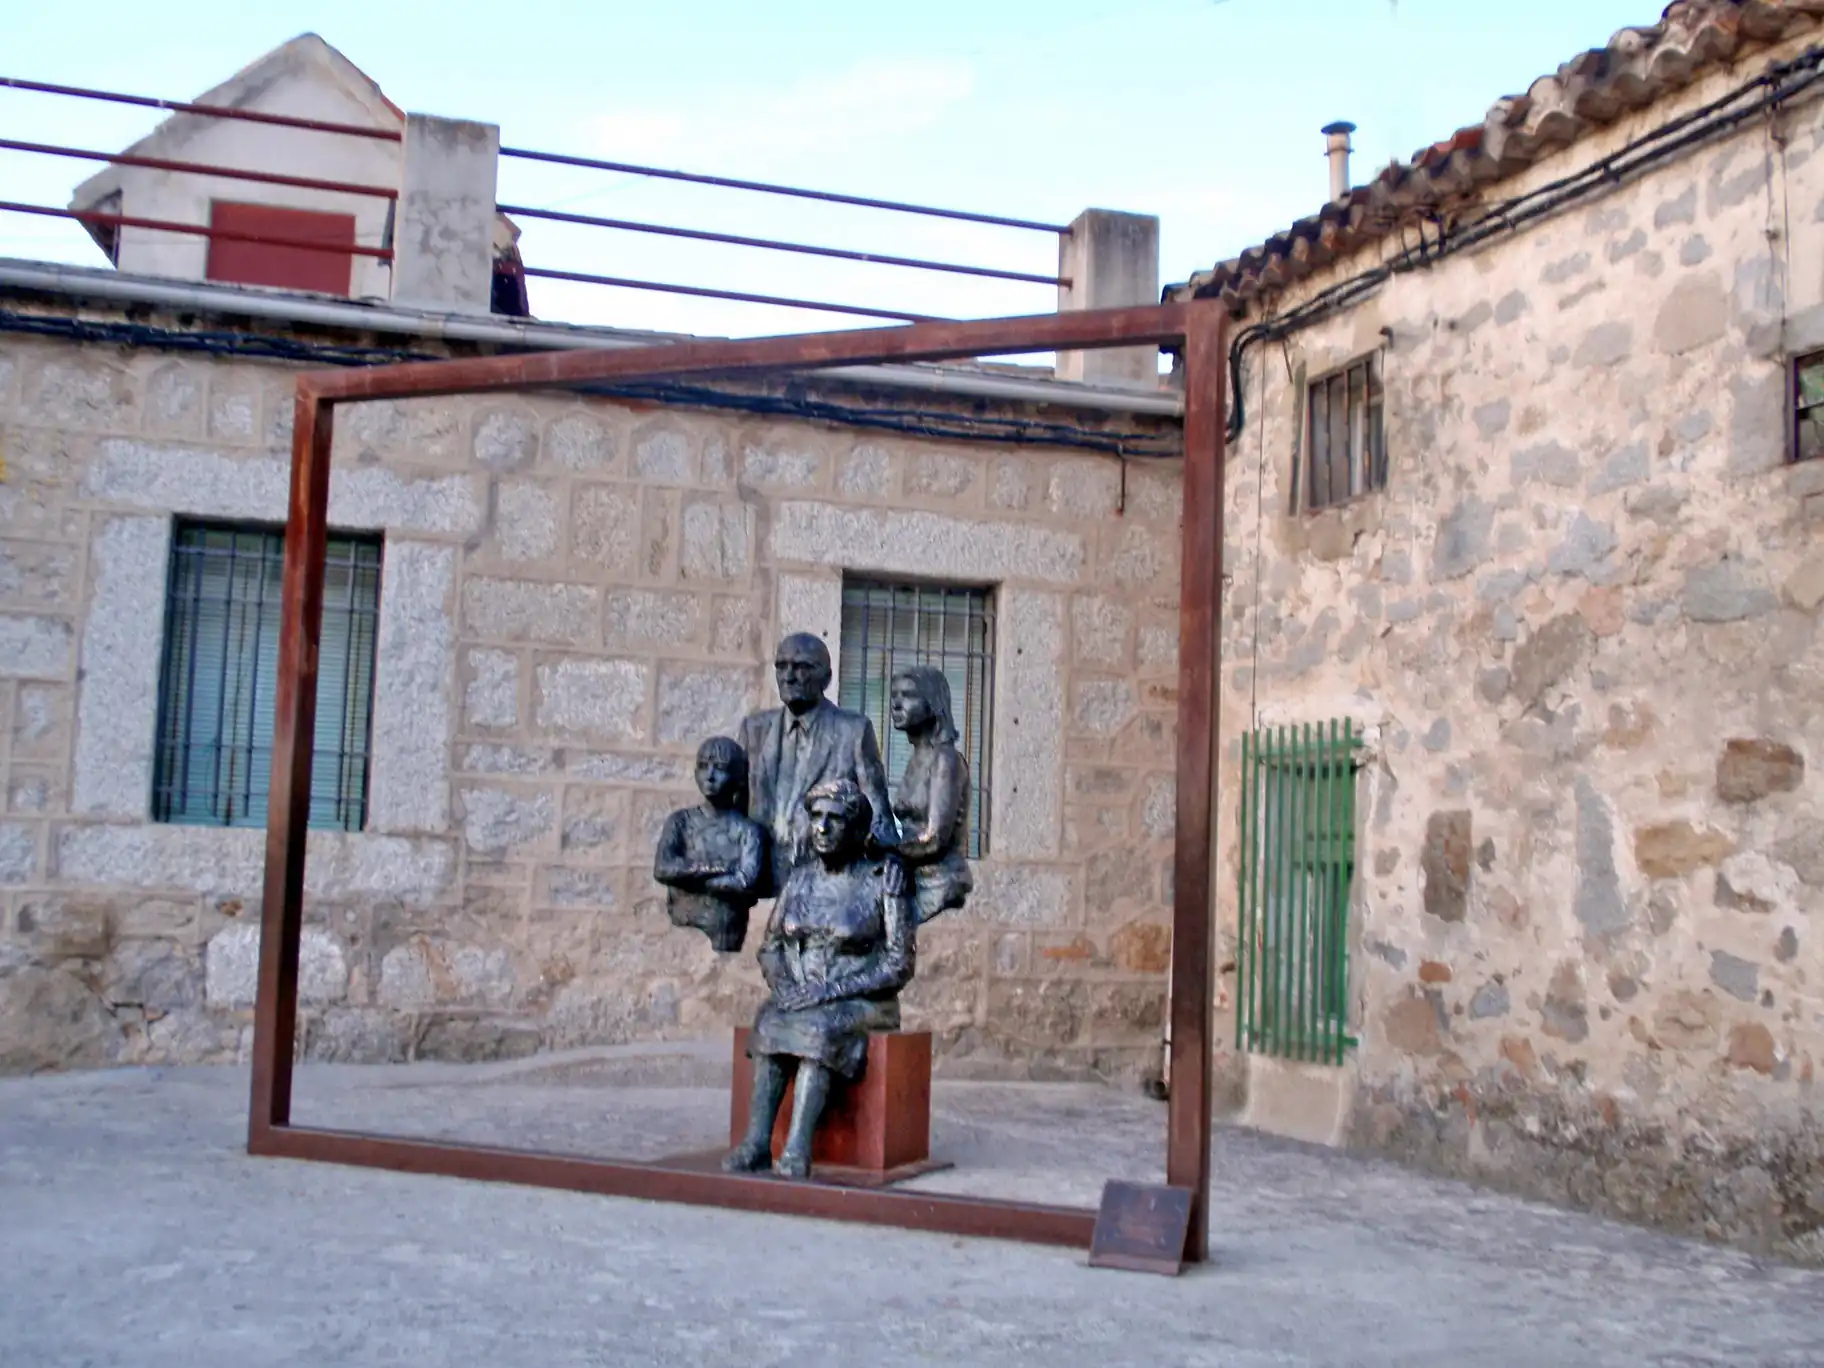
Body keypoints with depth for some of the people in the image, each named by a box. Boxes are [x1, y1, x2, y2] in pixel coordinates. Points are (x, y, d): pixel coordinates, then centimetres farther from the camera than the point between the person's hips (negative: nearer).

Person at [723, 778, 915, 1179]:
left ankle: (797, 1150, -41)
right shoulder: (800, 879, 11)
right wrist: (783, 985, -7)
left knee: (818, 1026, -34)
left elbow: (899, 964, -9)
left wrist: (832, 990, -18)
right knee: (770, 1021, -27)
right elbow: (770, 946, 15)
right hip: (802, 997, 4)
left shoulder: (881, 881, -5)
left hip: (861, 1003, -4)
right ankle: (757, 1141, -34)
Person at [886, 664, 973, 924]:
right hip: (917, 878, 7)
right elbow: (909, 831, 11)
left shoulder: (945, 760, -12)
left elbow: (935, 839, -17)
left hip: (939, 883, -7)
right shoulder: (916, 760, 11)